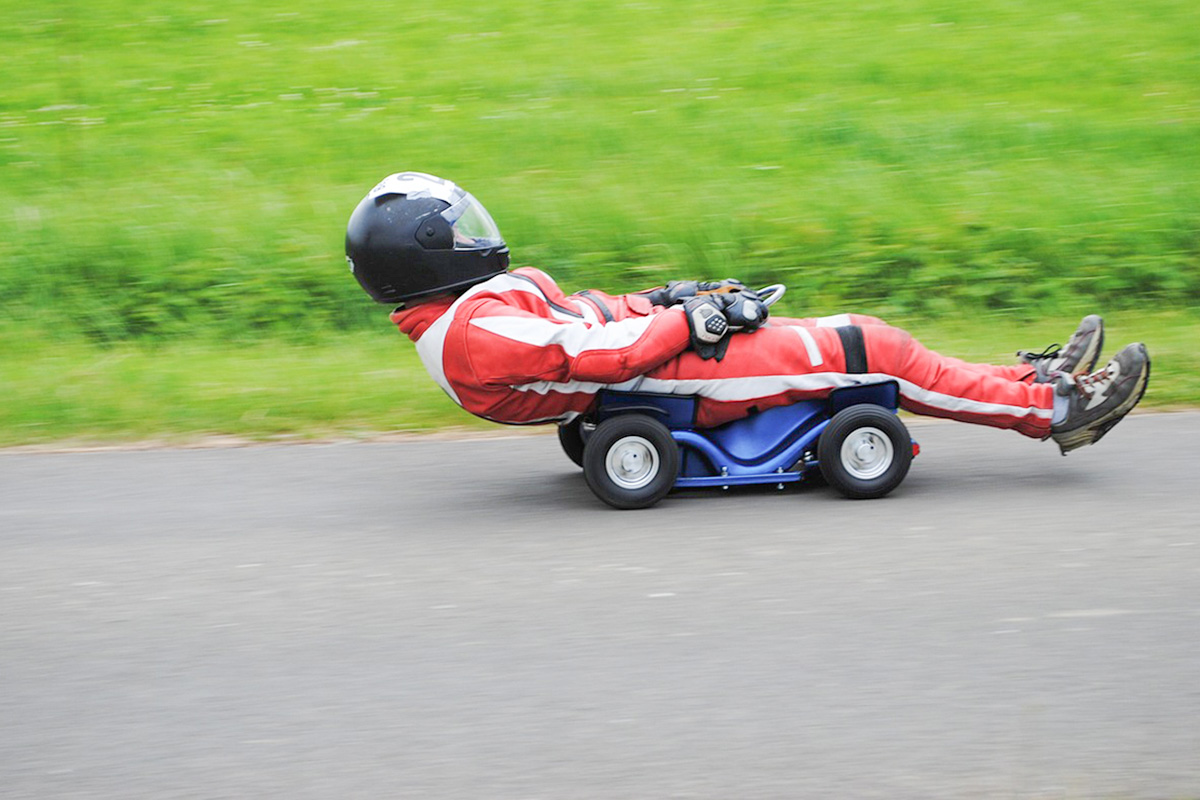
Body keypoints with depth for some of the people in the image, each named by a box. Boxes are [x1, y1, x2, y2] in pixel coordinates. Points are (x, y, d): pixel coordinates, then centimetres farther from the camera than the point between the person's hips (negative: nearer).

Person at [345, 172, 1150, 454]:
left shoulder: (456, 316, 12)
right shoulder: (476, 333, -21)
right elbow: (595, 353, -24)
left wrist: (668, 302, 9)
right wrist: (687, 319, -14)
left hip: (671, 347, 11)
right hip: (684, 377, -10)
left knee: (865, 339, 8)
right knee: (873, 349, -9)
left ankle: (1034, 382, 15)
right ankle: (1055, 408, 2)